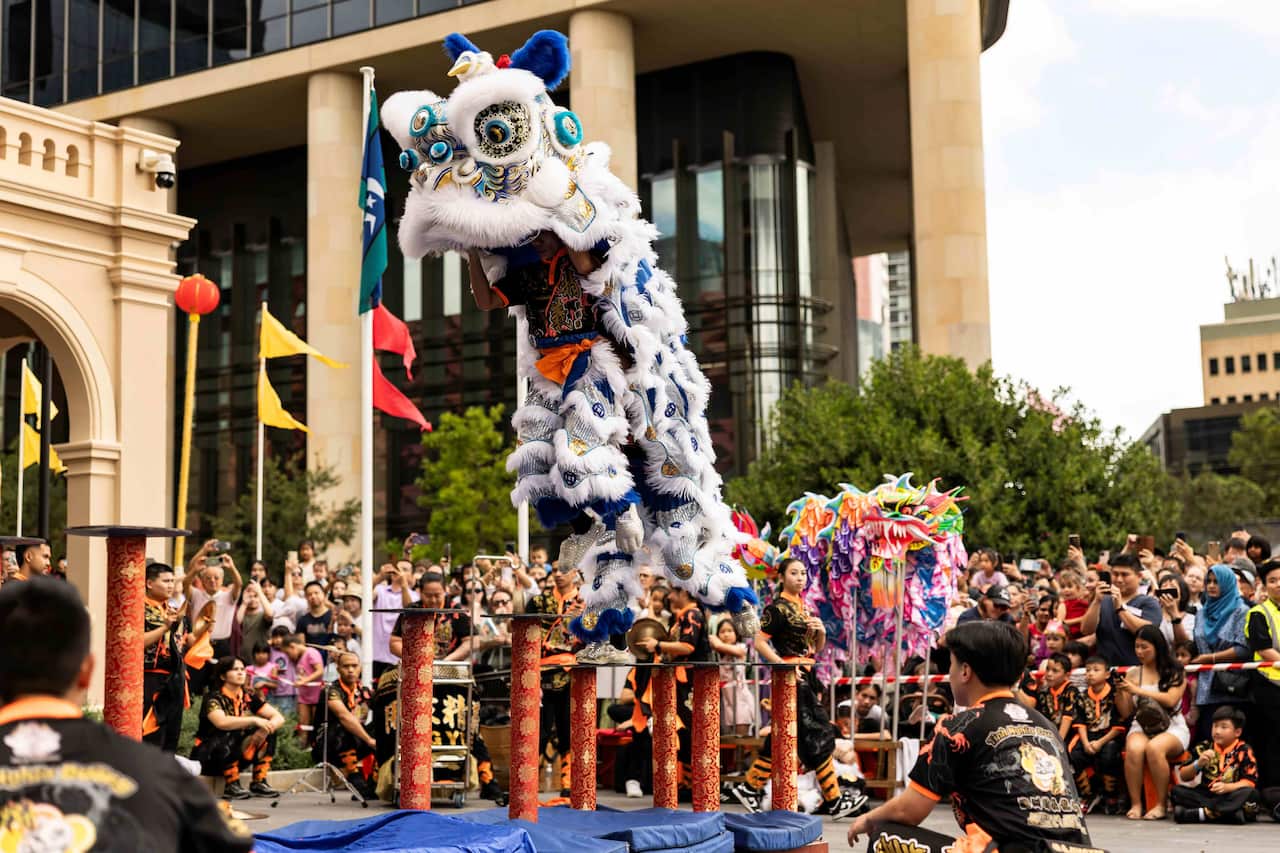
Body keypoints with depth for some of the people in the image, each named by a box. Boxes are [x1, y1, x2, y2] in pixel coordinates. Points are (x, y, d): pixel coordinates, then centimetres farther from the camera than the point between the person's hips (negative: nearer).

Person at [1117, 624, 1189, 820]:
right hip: (1141, 727, 2)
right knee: (1134, 749, -34)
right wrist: (1119, 692, -8)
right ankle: (1135, 804, -26)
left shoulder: (1175, 673, 5)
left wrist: (1139, 690, -16)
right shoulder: (1132, 674, 13)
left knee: (1154, 748, -37)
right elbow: (1126, 712, 11)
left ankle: (1161, 805, -24)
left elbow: (1171, 700, -13)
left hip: (1172, 728, -2)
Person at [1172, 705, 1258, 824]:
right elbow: (1183, 777, 6)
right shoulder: (1204, 748, 5)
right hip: (1205, 795, 3)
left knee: (1250, 793, -31)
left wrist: (1226, 787, -23)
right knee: (1177, 790, -18)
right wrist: (1198, 764, -13)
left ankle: (1202, 813, -37)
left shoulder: (1243, 751, -1)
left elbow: (1249, 782, -8)